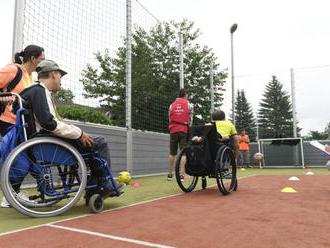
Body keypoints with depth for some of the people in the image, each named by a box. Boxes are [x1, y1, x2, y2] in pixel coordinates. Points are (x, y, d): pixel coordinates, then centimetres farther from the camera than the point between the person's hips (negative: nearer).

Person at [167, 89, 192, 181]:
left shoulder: (172, 105, 12)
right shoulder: (189, 105, 4)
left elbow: (170, 119, 11)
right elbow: (190, 120, 6)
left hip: (173, 130, 3)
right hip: (184, 130, -3)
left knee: (172, 153, 11)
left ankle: (170, 174, 16)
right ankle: (181, 175, -7)